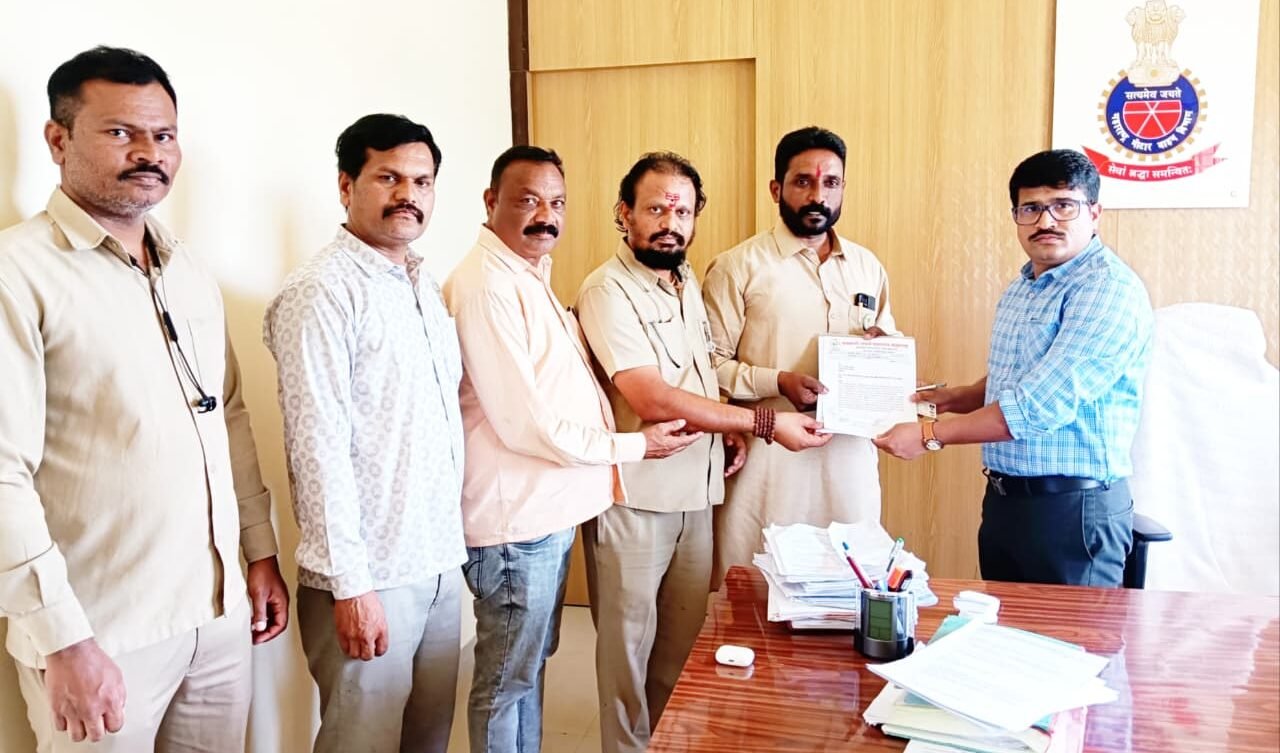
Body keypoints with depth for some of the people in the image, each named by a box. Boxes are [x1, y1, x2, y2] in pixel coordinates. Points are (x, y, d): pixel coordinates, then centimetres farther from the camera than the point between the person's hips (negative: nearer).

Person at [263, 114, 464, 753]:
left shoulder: (425, 285, 11)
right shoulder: (321, 293, -14)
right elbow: (320, 447, -18)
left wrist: (454, 536, 12)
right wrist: (349, 583, -18)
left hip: (440, 560, 8)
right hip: (371, 575, -7)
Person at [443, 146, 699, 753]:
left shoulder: (531, 276, 11)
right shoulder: (487, 285, -20)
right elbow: (526, 425, -23)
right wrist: (635, 446, -12)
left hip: (549, 512, 10)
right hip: (516, 520, -10)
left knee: (530, 666, 23)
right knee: (505, 682, 9)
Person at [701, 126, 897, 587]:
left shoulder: (867, 267, 12)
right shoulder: (738, 266, -3)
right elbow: (711, 362, -7)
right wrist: (779, 382, -21)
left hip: (849, 456, 4)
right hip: (767, 454, -4)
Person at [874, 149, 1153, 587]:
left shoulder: (1109, 289, -17)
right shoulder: (1022, 288, 11)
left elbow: (1041, 404, -25)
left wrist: (930, 435, -20)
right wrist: (953, 398, 5)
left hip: (1073, 507, -8)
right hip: (1003, 499, 8)